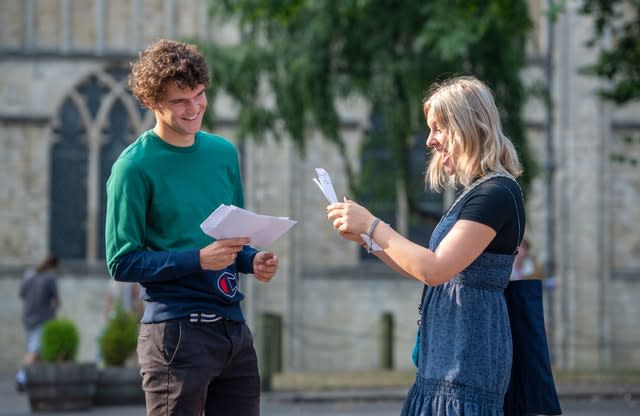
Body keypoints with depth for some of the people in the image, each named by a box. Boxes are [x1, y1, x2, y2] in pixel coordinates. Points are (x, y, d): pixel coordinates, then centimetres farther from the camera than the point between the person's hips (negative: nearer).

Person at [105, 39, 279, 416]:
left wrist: (253, 260, -1)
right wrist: (198, 260, -20)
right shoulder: (135, 166, -7)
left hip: (233, 327, 6)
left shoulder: (224, 152, 13)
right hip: (175, 332, -6)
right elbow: (122, 263, -9)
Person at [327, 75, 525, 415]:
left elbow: (434, 270, -21)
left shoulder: (497, 194, -14)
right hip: (445, 358, 10)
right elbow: (429, 273, 19)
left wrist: (372, 225, -13)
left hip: (467, 358, -10)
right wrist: (365, 238, 12)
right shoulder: (475, 192, 17)